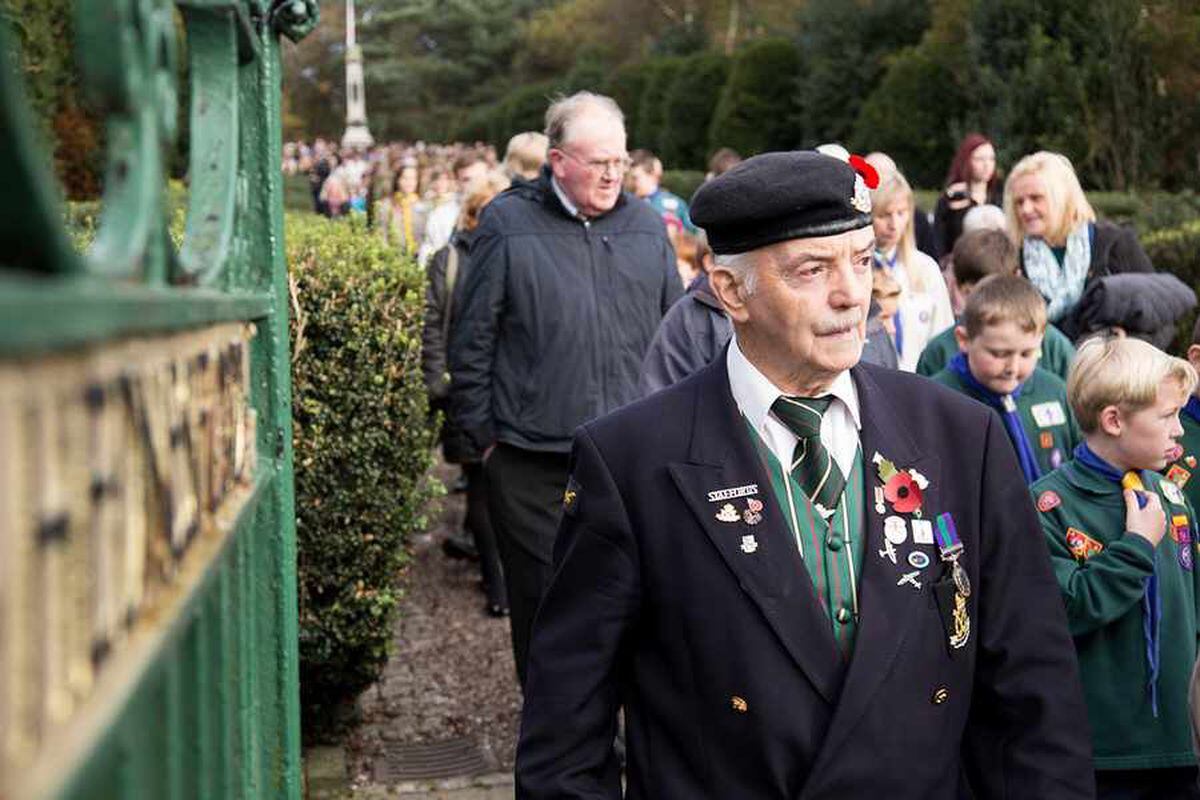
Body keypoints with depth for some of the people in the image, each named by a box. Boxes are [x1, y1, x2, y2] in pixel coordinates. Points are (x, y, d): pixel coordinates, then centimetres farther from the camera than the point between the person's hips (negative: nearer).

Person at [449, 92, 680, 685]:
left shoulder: (645, 225, 10)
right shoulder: (507, 224, -2)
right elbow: (473, 342, 1)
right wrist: (484, 434, 0)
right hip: (532, 463, -3)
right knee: (545, 607, 4)